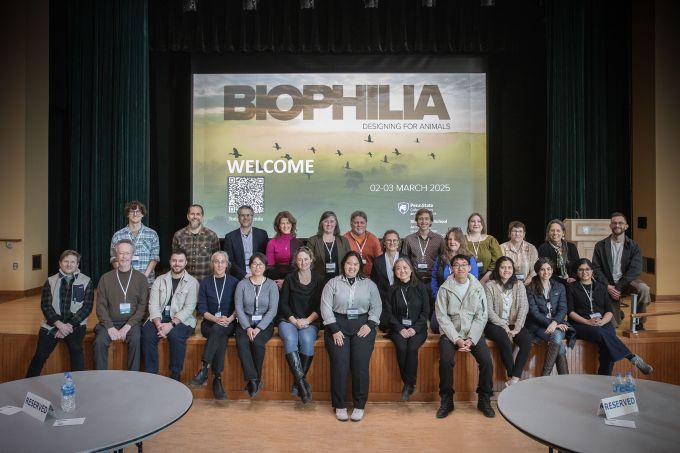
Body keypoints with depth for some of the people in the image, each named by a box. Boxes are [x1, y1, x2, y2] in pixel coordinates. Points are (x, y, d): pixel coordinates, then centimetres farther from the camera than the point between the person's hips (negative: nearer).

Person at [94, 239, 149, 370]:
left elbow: (143, 306, -1)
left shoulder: (141, 278, 5)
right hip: (109, 322, 2)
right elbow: (101, 306, 4)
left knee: (135, 340, -29)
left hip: (131, 322, -1)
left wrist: (127, 326, -13)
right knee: (99, 342, -25)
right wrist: (110, 327, -10)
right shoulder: (106, 278, 8)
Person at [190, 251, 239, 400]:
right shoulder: (205, 283, 8)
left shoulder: (234, 282, 7)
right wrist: (216, 319, -15)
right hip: (209, 323, 1)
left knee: (218, 330, -35)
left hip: (228, 324, 0)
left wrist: (229, 319, -15)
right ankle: (217, 379, -30)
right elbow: (202, 309, 2)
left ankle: (204, 369, -33)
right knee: (221, 339, -33)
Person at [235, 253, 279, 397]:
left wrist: (259, 328, -15)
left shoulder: (271, 285, 3)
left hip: (265, 323, -1)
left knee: (257, 342, -30)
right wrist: (247, 327, -13)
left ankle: (254, 379, -13)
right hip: (245, 323, 1)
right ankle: (253, 379, -22)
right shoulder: (242, 284, 7)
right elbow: (239, 308, 0)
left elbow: (272, 310, -4)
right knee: (242, 343, -29)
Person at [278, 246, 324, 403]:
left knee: (307, 340, -32)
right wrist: (294, 320, -8)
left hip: (310, 321, 0)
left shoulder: (319, 279, 7)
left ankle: (298, 382, -19)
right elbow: (283, 303, 5)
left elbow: (320, 305, 3)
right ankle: (302, 382, -29)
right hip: (289, 319, 0)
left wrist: (307, 320, -10)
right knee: (290, 339, -31)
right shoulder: (289, 278, 9)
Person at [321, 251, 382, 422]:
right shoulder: (333, 283, 7)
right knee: (340, 364, -15)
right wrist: (334, 330, -9)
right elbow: (326, 307, 0)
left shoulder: (369, 284, 13)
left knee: (361, 364, -15)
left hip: (362, 324, 1)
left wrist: (370, 325, -6)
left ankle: (359, 405, 0)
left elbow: (376, 306, 9)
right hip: (338, 324, -1)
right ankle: (339, 406, -1)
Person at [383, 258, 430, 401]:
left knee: (412, 348, -29)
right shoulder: (392, 289, 4)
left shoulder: (420, 287, 3)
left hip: (417, 328, 0)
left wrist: (414, 328, -10)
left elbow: (425, 311, 2)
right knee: (401, 347, -28)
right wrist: (400, 329, -10)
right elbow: (388, 312, 3)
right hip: (399, 328, 1)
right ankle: (409, 383, -10)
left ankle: (408, 384, -11)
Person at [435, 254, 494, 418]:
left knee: (487, 361, -20)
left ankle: (484, 400, 3)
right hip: (450, 332, -1)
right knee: (445, 360, -26)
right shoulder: (444, 288, -1)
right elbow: (442, 317, -5)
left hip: (473, 332, 2)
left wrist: (471, 339, -12)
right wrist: (457, 339, -16)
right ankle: (446, 401, -6)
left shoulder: (478, 288, 4)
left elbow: (481, 316, 0)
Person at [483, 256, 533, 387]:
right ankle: (511, 375, -11)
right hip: (495, 324, -3)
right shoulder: (489, 285, -3)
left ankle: (515, 378, -21)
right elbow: (489, 311, -8)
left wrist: (517, 328, -15)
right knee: (505, 341, -32)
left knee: (527, 339, -26)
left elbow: (524, 307, -3)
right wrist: (504, 327, -15)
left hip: (513, 324, 3)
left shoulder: (519, 285, 8)